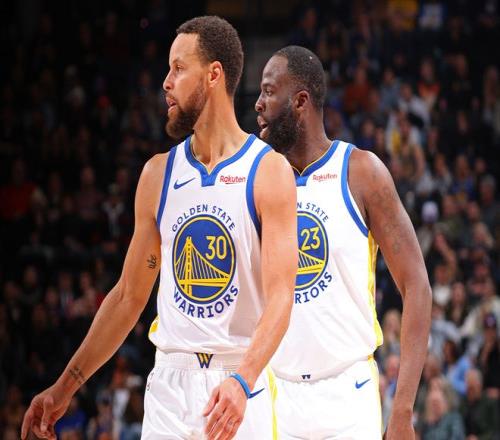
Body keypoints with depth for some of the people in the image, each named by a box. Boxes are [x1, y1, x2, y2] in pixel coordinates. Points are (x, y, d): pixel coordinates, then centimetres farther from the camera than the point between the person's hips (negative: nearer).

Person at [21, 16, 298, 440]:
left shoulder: (269, 171, -5)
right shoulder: (158, 173, 9)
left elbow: (279, 297, -13)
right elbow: (130, 296, 14)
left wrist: (241, 382, -28)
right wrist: (66, 387, 12)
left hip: (241, 388, -4)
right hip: (169, 384, 4)